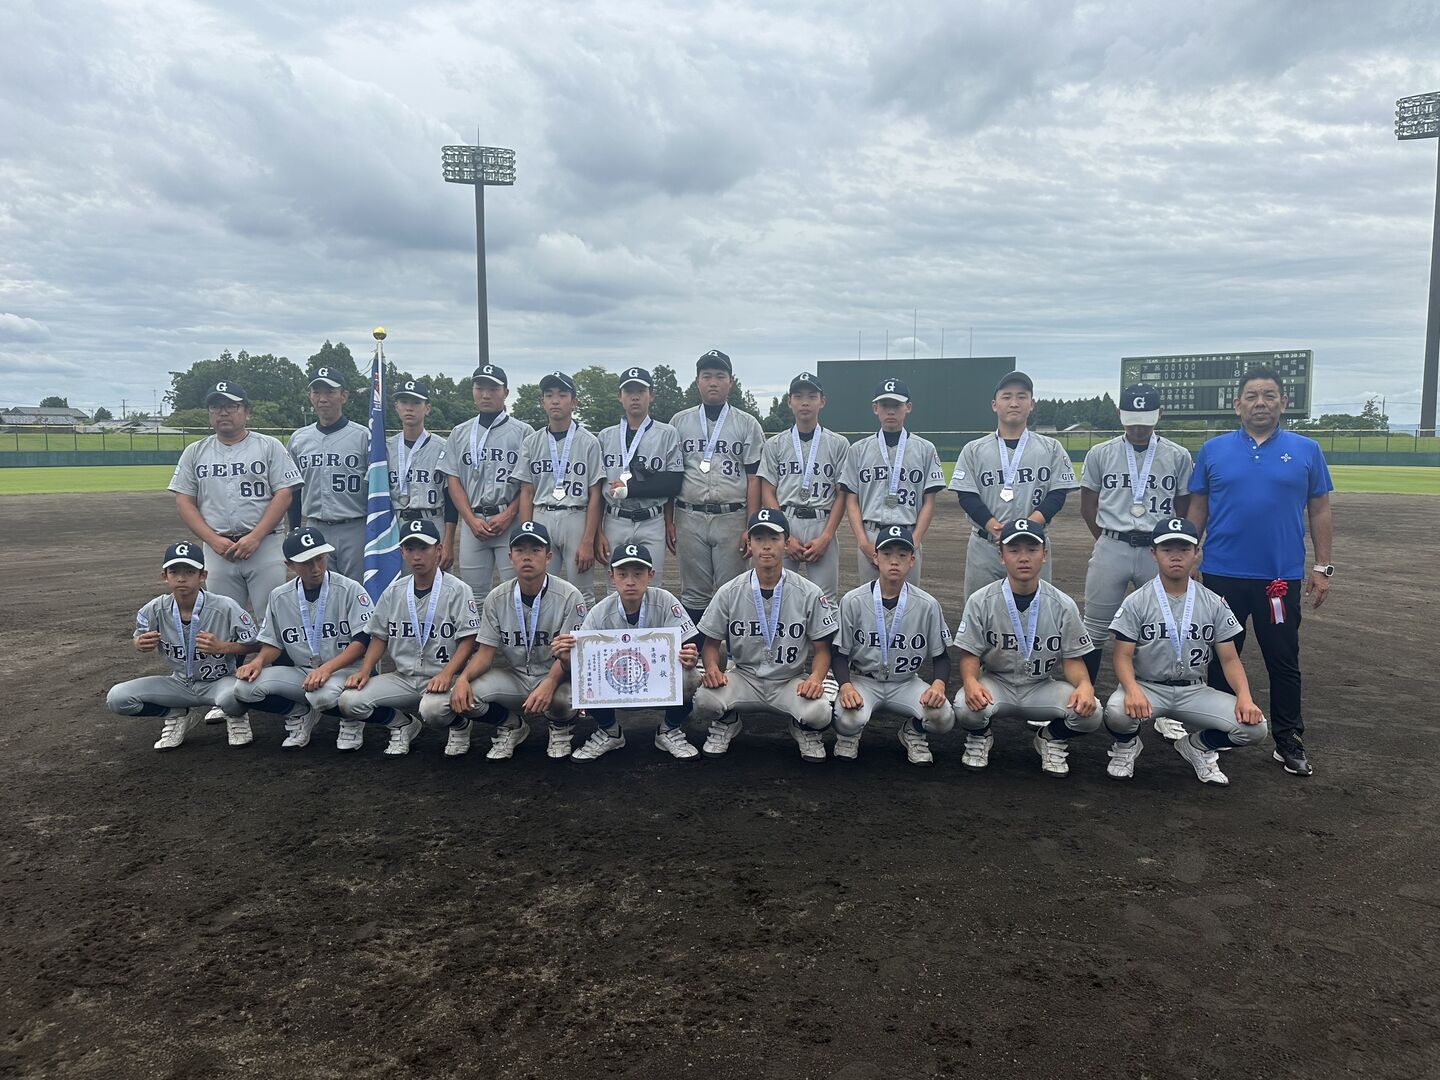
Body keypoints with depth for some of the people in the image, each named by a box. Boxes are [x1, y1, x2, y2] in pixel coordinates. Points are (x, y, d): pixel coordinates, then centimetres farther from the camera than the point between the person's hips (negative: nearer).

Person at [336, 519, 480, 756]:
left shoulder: (458, 590, -6)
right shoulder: (394, 591, 9)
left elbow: (468, 641, -11)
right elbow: (379, 636, 14)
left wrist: (446, 675, -25)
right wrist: (364, 671, -2)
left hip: (441, 678, -5)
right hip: (403, 678, 5)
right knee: (349, 701, -16)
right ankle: (402, 724, 11)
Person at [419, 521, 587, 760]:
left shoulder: (569, 596, -13)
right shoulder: (497, 598, -1)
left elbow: (568, 654, -18)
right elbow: (485, 652, 0)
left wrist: (549, 683, -39)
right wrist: (463, 678, -22)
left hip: (553, 675, -3)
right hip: (511, 676, 3)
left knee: (565, 697, -42)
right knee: (433, 707, -16)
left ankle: (561, 728, 0)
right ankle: (510, 725, 10)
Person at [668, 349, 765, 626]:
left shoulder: (747, 424, 6)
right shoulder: (679, 422, 10)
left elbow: (754, 478, 2)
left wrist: (751, 528, -5)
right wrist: (668, 521, 3)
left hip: (732, 519, -1)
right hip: (689, 519, 1)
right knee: (694, 593, 6)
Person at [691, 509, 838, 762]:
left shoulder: (809, 594, -5)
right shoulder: (729, 592, -2)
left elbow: (822, 648, 1)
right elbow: (711, 642, 6)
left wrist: (816, 678, -19)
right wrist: (712, 668, -16)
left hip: (791, 681, -1)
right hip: (744, 678, 1)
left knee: (818, 712, -32)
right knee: (704, 699, -29)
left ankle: (805, 731, 9)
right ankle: (726, 724, 10)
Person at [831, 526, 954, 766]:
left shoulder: (927, 605, -5)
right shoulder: (853, 601, -8)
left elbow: (941, 656, 2)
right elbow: (840, 653, -3)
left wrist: (938, 684, -20)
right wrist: (845, 685, -23)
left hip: (906, 683, 1)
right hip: (863, 680, -1)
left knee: (943, 717, -26)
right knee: (848, 718, -33)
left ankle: (913, 730, 10)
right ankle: (849, 735, 7)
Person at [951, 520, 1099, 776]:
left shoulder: (1063, 605, -4)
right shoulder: (981, 601, -8)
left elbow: (1072, 659, -1)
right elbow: (970, 655, -7)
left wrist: (1085, 685, -24)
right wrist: (970, 681, -30)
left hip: (1042, 688, 1)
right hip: (995, 684, -1)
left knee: (1090, 712, -26)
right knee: (967, 707, -34)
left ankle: (1052, 739, 10)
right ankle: (979, 738, 6)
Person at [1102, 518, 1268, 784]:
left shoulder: (1214, 603, 3)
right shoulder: (1136, 602, -5)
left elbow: (1229, 659, 3)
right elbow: (1123, 656, -10)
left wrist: (1244, 696, -16)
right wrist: (1132, 690, -31)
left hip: (1194, 691, 3)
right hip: (1147, 687, -3)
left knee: (1253, 727, -19)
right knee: (1117, 712, -36)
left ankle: (1197, 745, 13)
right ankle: (1127, 744, 4)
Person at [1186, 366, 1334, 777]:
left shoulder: (1306, 451, 2)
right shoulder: (1213, 450, 2)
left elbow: (1319, 511, 4)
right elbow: (1197, 509, 6)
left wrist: (1322, 566, 0)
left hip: (1282, 576, 0)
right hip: (1222, 574, 1)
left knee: (1284, 662, 8)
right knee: (1221, 657, 13)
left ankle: (1289, 742, 20)